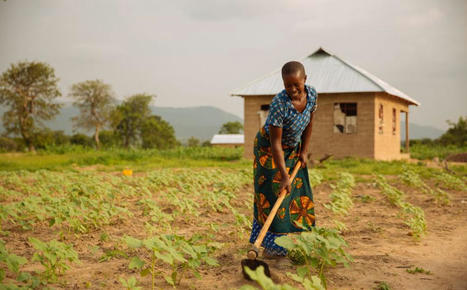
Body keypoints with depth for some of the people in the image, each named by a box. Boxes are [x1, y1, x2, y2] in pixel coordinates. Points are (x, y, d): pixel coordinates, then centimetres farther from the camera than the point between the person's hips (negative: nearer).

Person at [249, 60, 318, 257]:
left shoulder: (312, 94, -15)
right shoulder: (279, 104, -34)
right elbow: (275, 142, -31)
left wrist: (304, 151, 2)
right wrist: (284, 176, -32)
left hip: (292, 147, 6)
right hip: (269, 148, -6)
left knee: (297, 192, 6)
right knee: (272, 194, -6)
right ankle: (272, 246, 1)